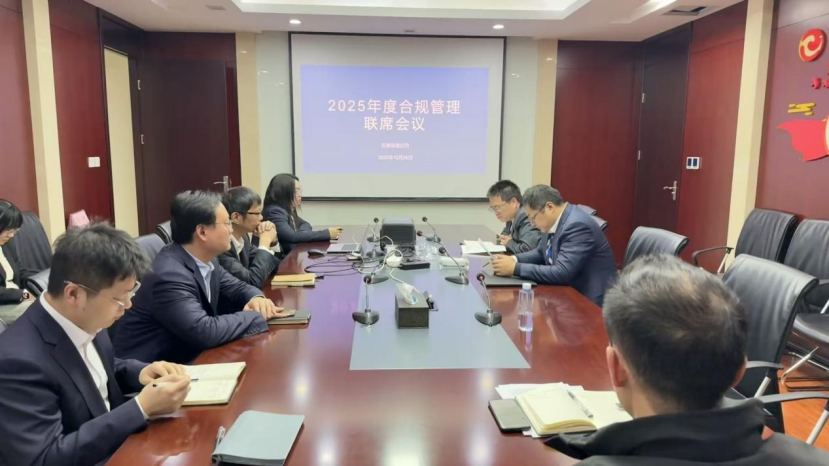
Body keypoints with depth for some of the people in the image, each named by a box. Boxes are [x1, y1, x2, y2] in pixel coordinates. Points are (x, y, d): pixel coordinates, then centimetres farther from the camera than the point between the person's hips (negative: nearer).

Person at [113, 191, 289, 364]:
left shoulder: (205, 260, -2)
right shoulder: (169, 274, -26)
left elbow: (236, 287, 12)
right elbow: (205, 332, -33)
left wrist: (257, 298, -9)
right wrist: (258, 315, -20)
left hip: (185, 356, 8)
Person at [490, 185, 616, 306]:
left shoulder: (577, 225, -24)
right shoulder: (557, 221, 2)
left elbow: (561, 273, -29)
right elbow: (541, 253, 15)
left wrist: (515, 268, -25)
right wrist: (514, 259, -4)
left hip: (589, 300, -8)